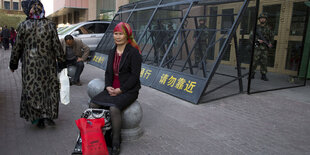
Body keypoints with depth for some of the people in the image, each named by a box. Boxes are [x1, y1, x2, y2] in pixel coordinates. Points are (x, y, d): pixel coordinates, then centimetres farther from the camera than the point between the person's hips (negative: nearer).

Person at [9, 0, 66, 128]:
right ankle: (48, 115, 5)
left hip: (29, 65, 0)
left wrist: (13, 64, 13)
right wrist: (61, 62, 5)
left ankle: (38, 118, 14)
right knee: (50, 88, 12)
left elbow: (17, 47, 1)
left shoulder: (23, 26, -5)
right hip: (47, 64, 0)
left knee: (32, 90, 10)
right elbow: (57, 46, -5)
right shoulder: (50, 25, -5)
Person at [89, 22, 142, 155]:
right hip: (112, 89, 7)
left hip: (128, 90, -6)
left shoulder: (134, 53, -8)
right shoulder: (112, 52, 14)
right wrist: (108, 86, -4)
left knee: (114, 108, -31)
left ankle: (116, 144, -15)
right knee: (93, 104, -15)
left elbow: (135, 76, -13)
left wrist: (120, 90, -18)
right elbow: (108, 72, 15)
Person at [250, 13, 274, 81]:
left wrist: (270, 43, -5)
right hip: (257, 47, -2)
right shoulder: (256, 27, 4)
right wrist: (258, 40, -15)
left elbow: (271, 37, 14)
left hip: (265, 48, 2)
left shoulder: (268, 28, 11)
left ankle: (263, 76, 9)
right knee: (254, 61, -5)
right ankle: (252, 74, 2)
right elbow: (251, 36, -2)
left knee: (264, 62, 3)